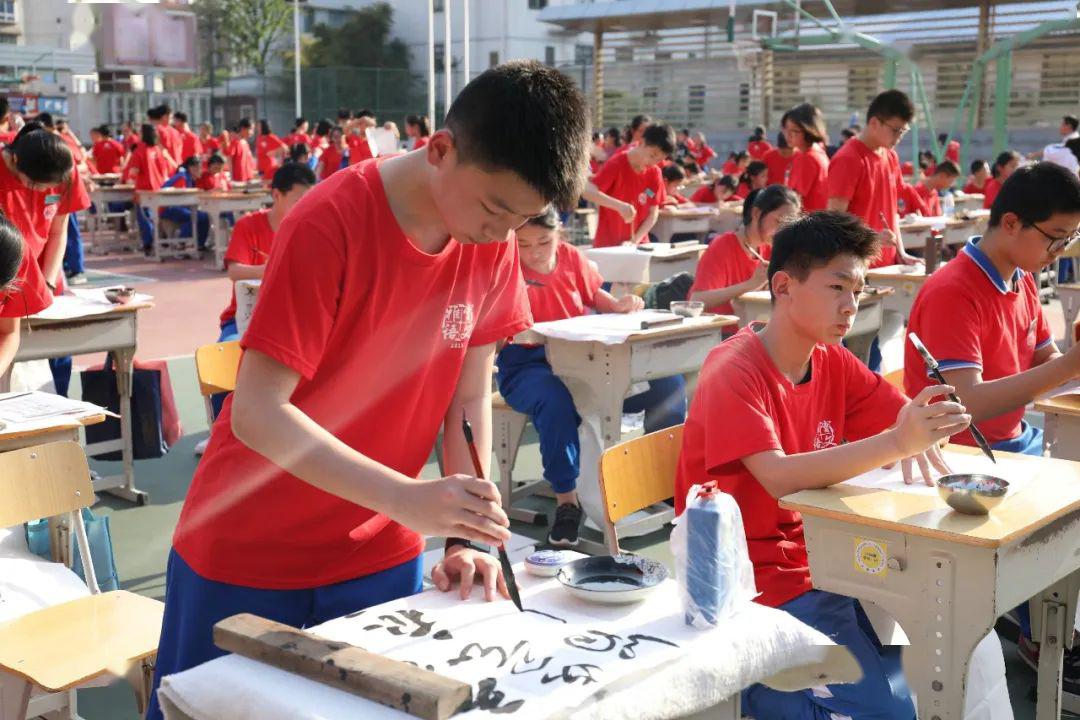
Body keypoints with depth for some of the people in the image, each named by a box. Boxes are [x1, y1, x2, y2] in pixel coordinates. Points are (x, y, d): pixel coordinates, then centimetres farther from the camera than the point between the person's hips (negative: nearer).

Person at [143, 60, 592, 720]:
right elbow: (257, 414, -26)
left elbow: (470, 399, 0)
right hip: (247, 560, -4)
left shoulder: (495, 242, -6)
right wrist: (410, 499, -34)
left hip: (381, 556, 5)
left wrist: (468, 537, -11)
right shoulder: (329, 226, -24)